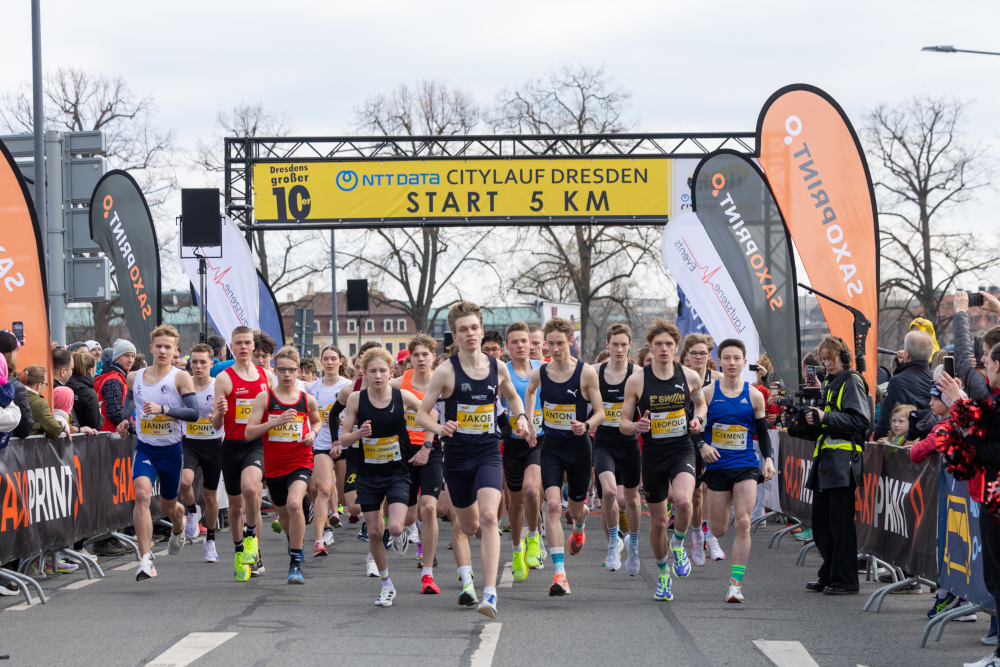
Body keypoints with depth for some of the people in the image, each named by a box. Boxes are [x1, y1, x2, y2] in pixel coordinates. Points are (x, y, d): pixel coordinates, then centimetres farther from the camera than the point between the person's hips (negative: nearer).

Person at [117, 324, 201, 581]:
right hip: (144, 447, 1)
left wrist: (163, 409, -27)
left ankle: (179, 526, 55)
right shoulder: (134, 377, 4)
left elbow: (194, 413, -16)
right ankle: (146, 559, -27)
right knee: (142, 494, -24)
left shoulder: (180, 378, -7)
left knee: (167, 505, 14)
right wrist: (125, 420, 5)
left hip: (171, 449, -1)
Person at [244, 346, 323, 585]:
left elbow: (317, 421, 24)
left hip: (300, 463, -2)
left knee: (294, 504, -27)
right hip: (274, 466, 2)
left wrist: (313, 433, 1)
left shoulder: (308, 400, 1)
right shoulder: (265, 397, -4)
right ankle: (295, 538, 55)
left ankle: (296, 563, -19)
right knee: (283, 513, 18)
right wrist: (276, 422, -21)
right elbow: (249, 432, -9)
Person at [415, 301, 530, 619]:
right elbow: (421, 414, -4)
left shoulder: (497, 367, 2)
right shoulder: (446, 371, -7)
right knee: (468, 524, 14)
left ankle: (490, 593, -26)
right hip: (457, 457, 0)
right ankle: (467, 578, 50)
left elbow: (512, 396, 24)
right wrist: (440, 428, -25)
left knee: (488, 517, -21)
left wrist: (521, 418, 4)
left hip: (488, 454, 0)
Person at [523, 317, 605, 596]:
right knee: (552, 505, -17)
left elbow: (600, 412, -5)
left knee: (576, 507, 15)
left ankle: (579, 528, 57)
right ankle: (560, 574, -20)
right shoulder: (539, 373, -2)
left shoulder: (586, 373, -11)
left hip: (579, 447, -1)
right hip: (551, 447, 1)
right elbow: (529, 392, 22)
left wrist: (586, 425, -25)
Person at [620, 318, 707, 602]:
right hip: (653, 454, 0)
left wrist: (698, 419, -2)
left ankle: (678, 544, 1)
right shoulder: (636, 381, -4)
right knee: (658, 521, 8)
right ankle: (663, 574, 31)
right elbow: (623, 423, 1)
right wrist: (636, 426, -22)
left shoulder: (690, 377, 0)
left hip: (683, 450, 0)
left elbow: (701, 403, 20)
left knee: (682, 501, -29)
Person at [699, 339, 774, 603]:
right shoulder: (708, 393, 1)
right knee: (718, 530, 5)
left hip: (746, 466, 0)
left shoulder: (754, 396, 4)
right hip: (717, 466, 0)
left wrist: (768, 459, -4)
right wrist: (702, 446, -13)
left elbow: (763, 432, 10)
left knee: (743, 523, -14)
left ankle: (736, 582, -11)